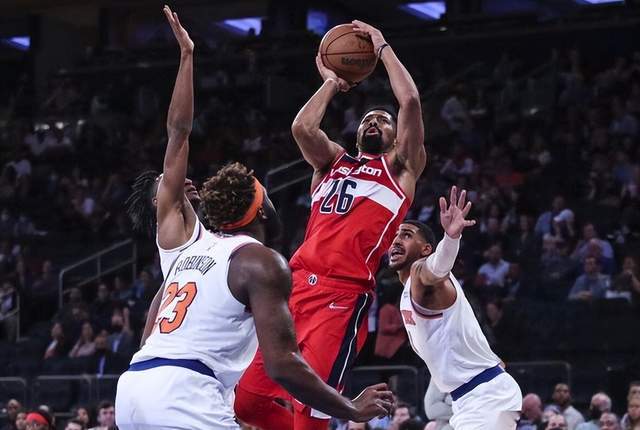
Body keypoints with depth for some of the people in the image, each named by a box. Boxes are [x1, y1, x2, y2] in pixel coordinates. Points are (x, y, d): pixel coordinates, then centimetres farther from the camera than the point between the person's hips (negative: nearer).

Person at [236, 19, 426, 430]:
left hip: (344, 295, -5)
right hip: (297, 285, 6)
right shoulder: (333, 160, 27)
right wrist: (332, 83, 20)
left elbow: (411, 100, 0)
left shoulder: (401, 166, 14)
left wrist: (383, 47, 12)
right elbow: (302, 127, 6)